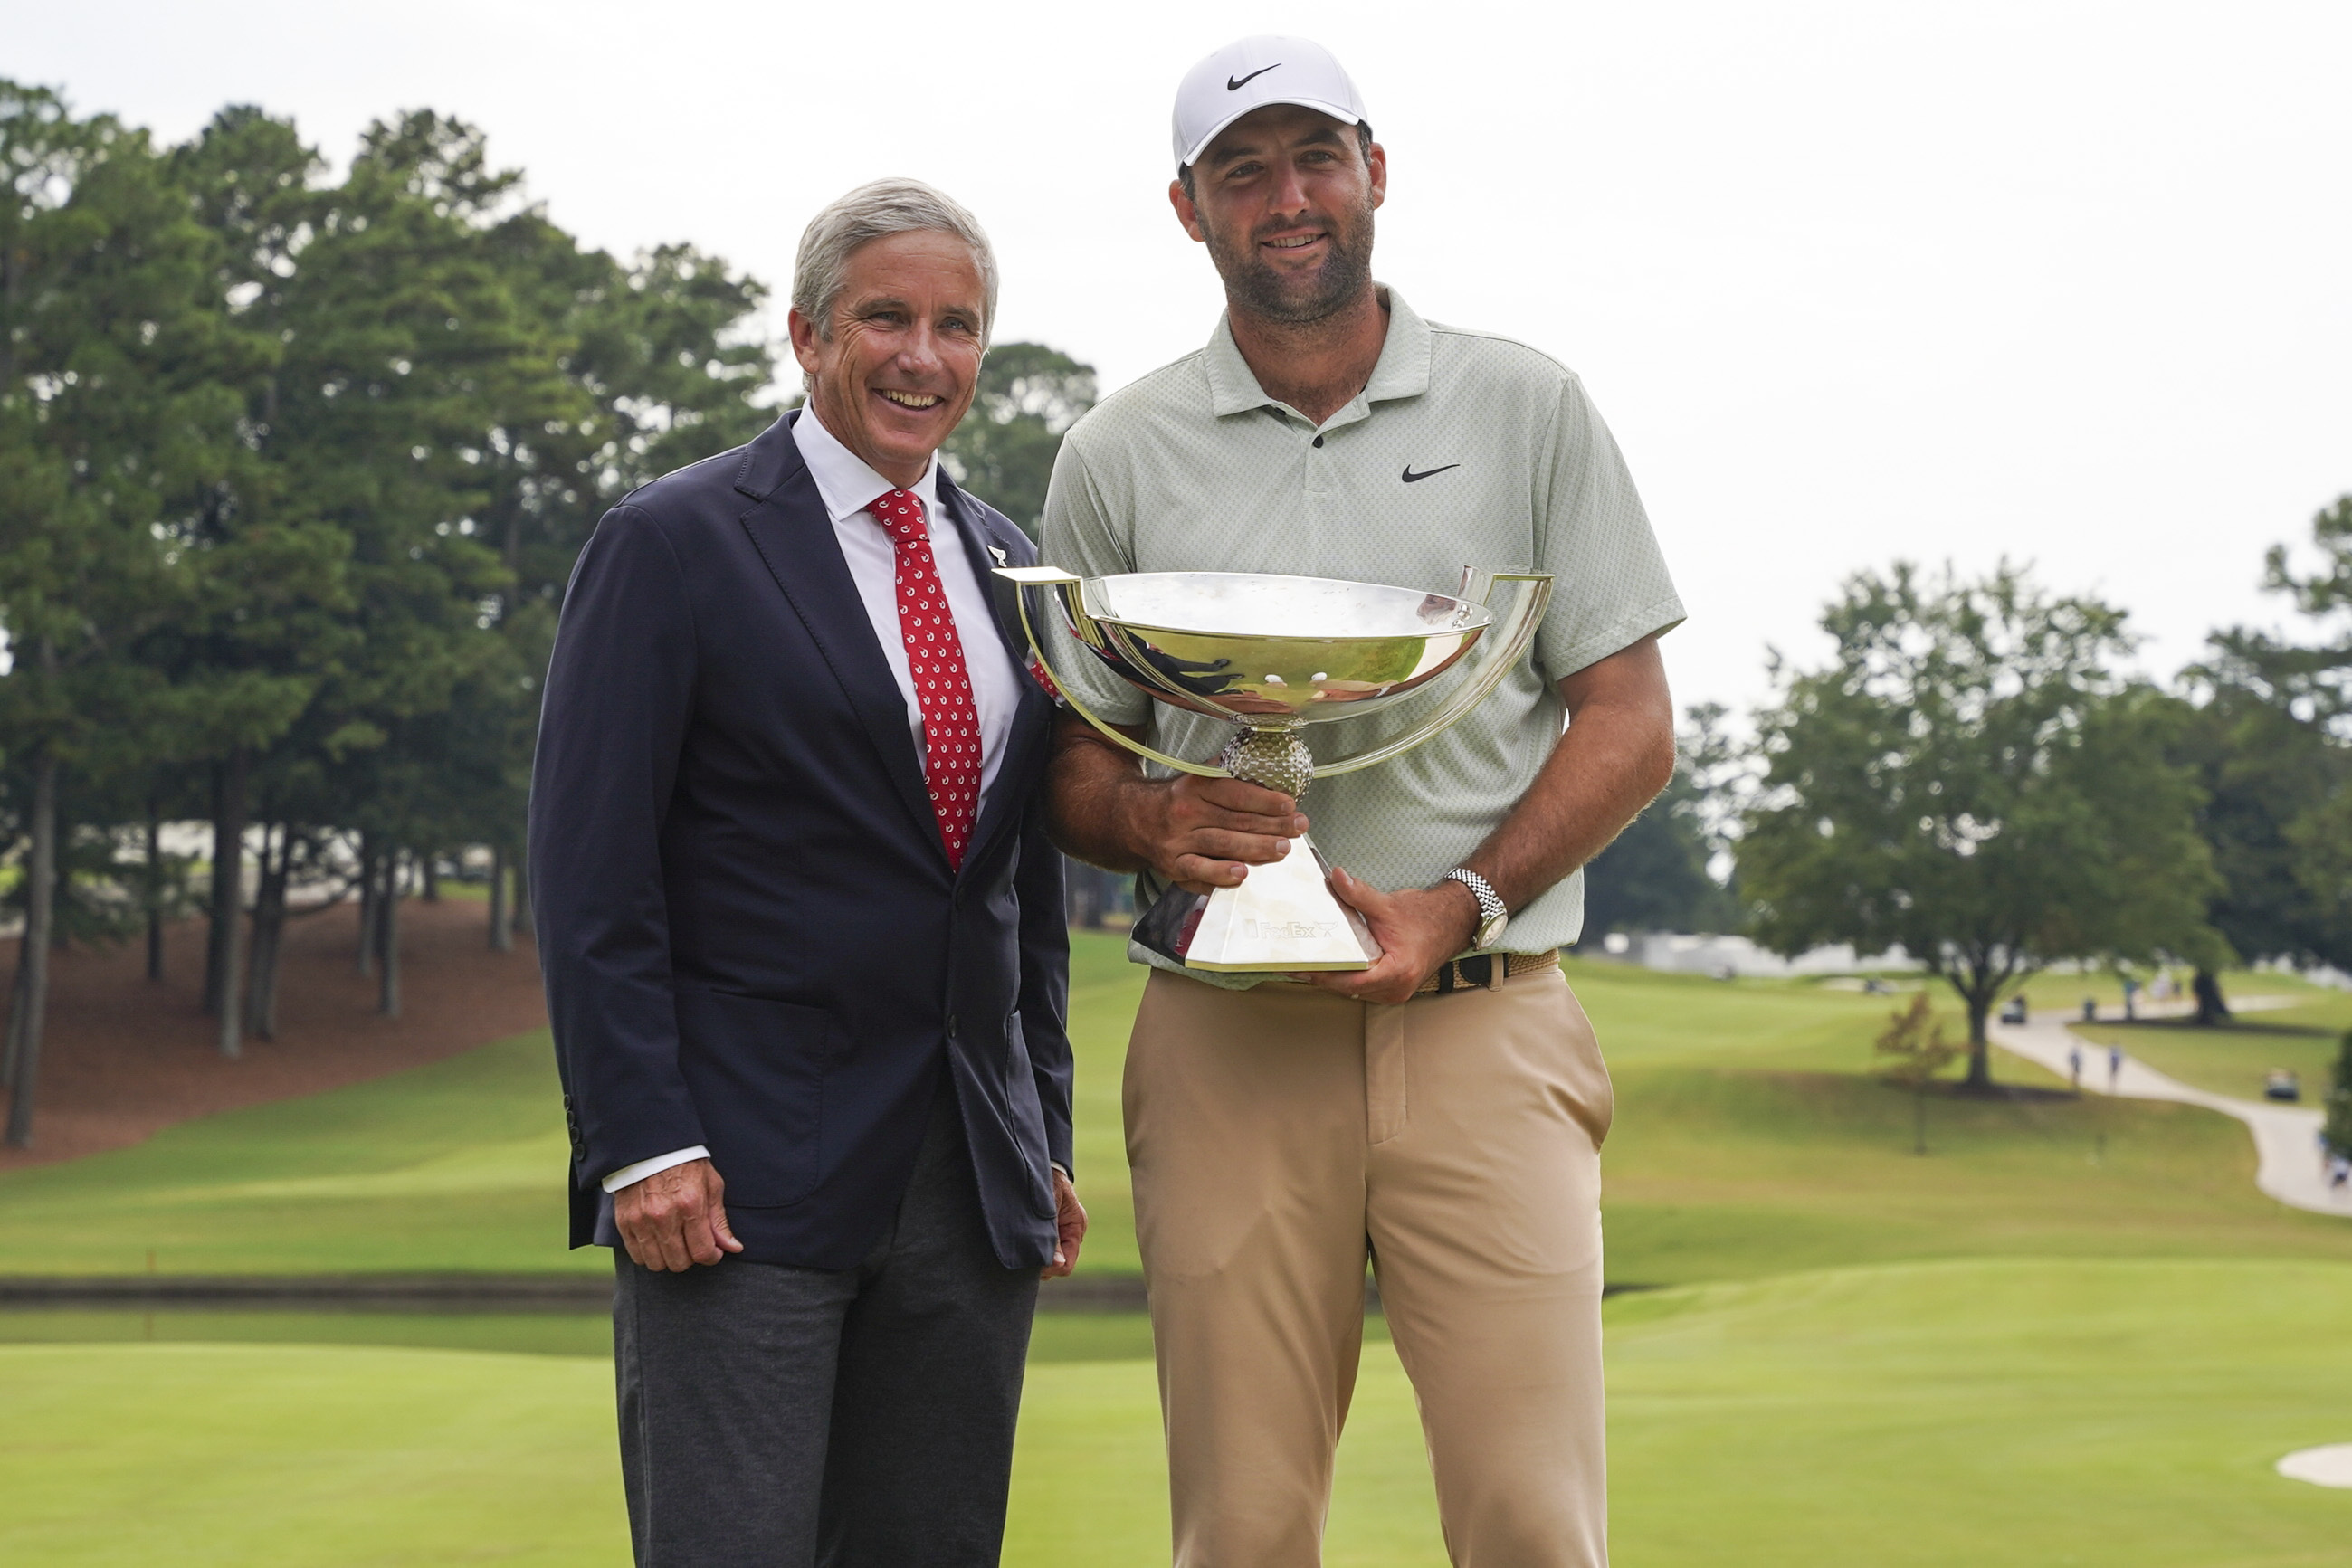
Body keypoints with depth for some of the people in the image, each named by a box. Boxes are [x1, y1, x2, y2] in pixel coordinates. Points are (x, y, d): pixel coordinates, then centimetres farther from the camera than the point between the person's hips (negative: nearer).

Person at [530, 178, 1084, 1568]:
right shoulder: (673, 545, -4)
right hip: (744, 1181, -6)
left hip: (974, 1182, 6)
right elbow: (591, 872, -8)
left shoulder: (1008, 565, 14)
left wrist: (1047, 1139, 14)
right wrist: (643, 1144, -15)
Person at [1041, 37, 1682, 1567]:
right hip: (1226, 1040, 1)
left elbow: (1631, 723, 5)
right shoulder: (1120, 457, 9)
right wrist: (1155, 822, -11)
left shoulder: (1528, 409, 7)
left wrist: (1462, 906, -9)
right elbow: (1070, 764, 13)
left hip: (1485, 1028, -1)